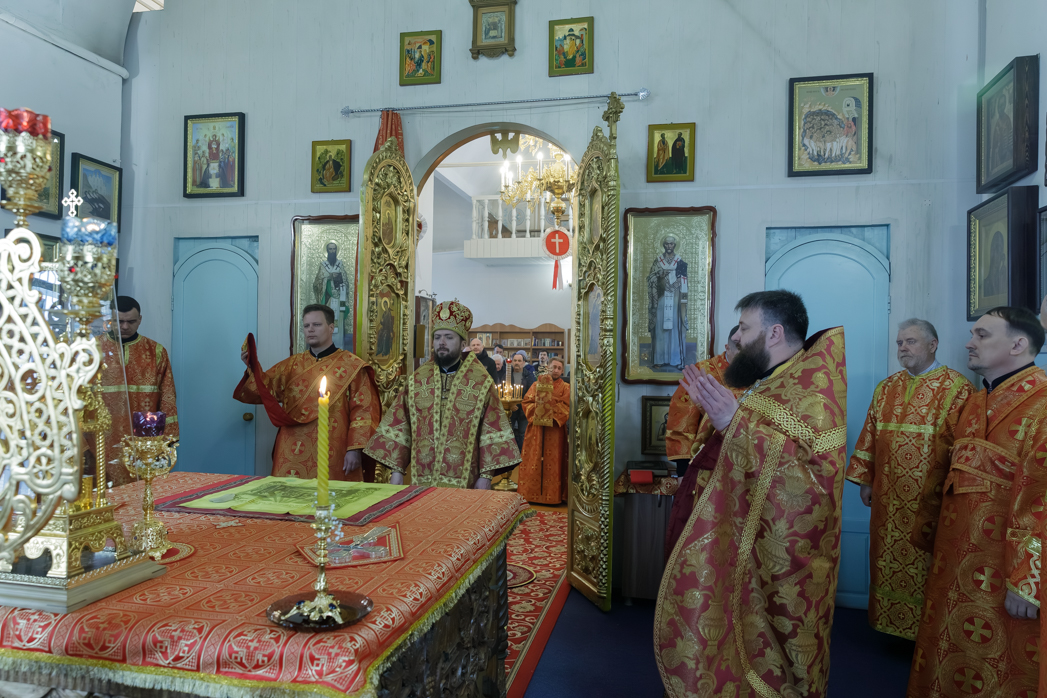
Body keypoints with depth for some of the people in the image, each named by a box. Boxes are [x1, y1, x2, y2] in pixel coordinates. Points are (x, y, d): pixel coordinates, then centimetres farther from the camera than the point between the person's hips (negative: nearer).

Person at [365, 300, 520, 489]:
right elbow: (398, 427, 6)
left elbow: (492, 434, -4)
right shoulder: (416, 380, 6)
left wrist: (486, 475, -9)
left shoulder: (482, 382, -3)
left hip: (463, 482, -2)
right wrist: (397, 470, 2)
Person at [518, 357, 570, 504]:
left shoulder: (565, 387, 6)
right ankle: (530, 492, 8)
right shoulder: (537, 384, 10)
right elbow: (527, 402, 4)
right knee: (533, 460, 2)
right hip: (536, 427, 1)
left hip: (555, 429, -1)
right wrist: (537, 411, -11)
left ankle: (552, 495, 5)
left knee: (553, 462, 0)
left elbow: (566, 407, -3)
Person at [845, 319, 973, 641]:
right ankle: (892, 623, 26)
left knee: (926, 566, 4)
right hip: (889, 497, 5)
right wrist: (865, 480, 10)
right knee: (889, 561, 12)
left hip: (931, 498, -5)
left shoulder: (956, 387, -6)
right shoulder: (886, 388, 11)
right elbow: (869, 436, 12)